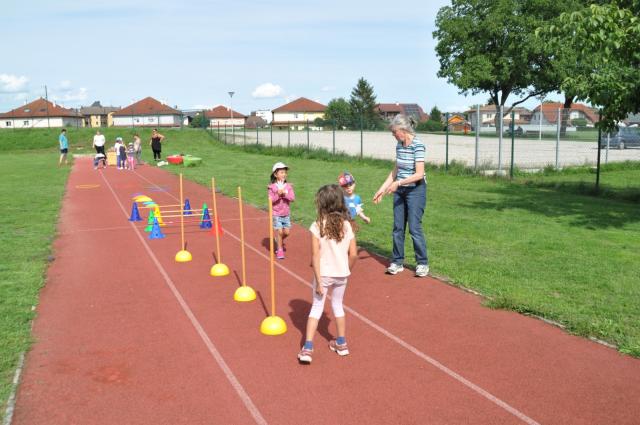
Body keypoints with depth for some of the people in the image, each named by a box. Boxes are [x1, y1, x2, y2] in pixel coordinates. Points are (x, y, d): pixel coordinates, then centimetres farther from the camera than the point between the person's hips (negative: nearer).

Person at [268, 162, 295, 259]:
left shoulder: (288, 186, 0)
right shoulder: (272, 187, -8)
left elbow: (293, 198, -10)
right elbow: (270, 200, -13)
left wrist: (285, 194, -23)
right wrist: (278, 194, -27)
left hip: (286, 214, 3)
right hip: (276, 214, -3)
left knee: (286, 232, 5)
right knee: (279, 232, -5)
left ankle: (279, 241, 37)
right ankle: (279, 249, 11)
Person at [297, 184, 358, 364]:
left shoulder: (317, 226, -15)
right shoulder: (347, 226, -5)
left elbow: (315, 256, -16)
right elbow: (353, 254, -4)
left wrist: (318, 280, -12)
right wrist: (347, 270, 13)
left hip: (324, 274, -3)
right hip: (342, 274, 3)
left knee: (317, 307, 9)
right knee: (337, 305, 21)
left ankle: (307, 348, 4)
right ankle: (341, 343, 32)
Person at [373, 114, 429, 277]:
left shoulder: (418, 146, -16)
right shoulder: (399, 146, 7)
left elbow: (419, 174, -20)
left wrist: (398, 182, -24)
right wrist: (382, 189, 10)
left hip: (415, 190, -7)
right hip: (400, 191, 7)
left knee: (414, 227, -5)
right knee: (398, 227, 8)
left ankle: (422, 263, 9)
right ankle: (397, 262, 18)